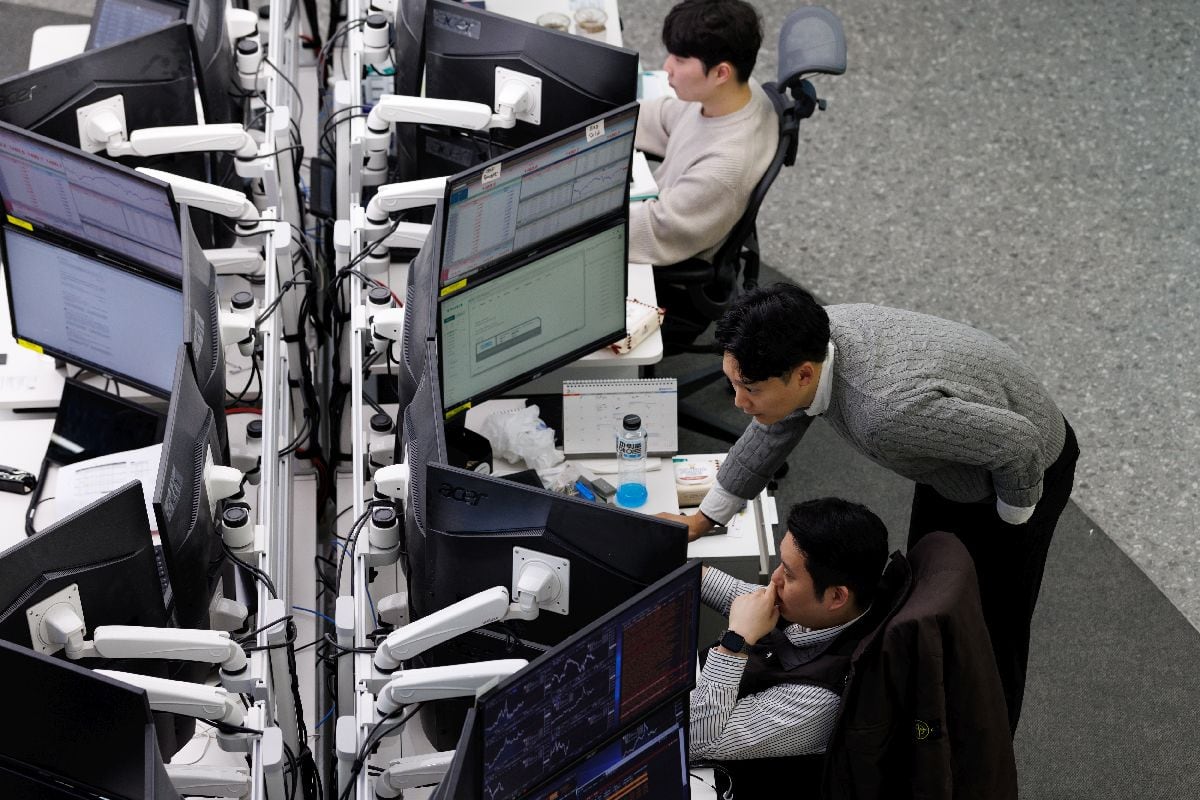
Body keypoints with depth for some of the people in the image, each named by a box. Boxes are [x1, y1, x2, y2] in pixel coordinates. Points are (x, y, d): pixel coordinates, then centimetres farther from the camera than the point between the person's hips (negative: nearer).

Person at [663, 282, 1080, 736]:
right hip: (950, 469, 8)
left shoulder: (890, 409, -46)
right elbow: (771, 433, -1)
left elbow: (1018, 442, -35)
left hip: (1023, 472, -7)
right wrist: (703, 519, 5)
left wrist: (1013, 514, -16)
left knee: (988, 631, 9)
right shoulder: (807, 348, -22)